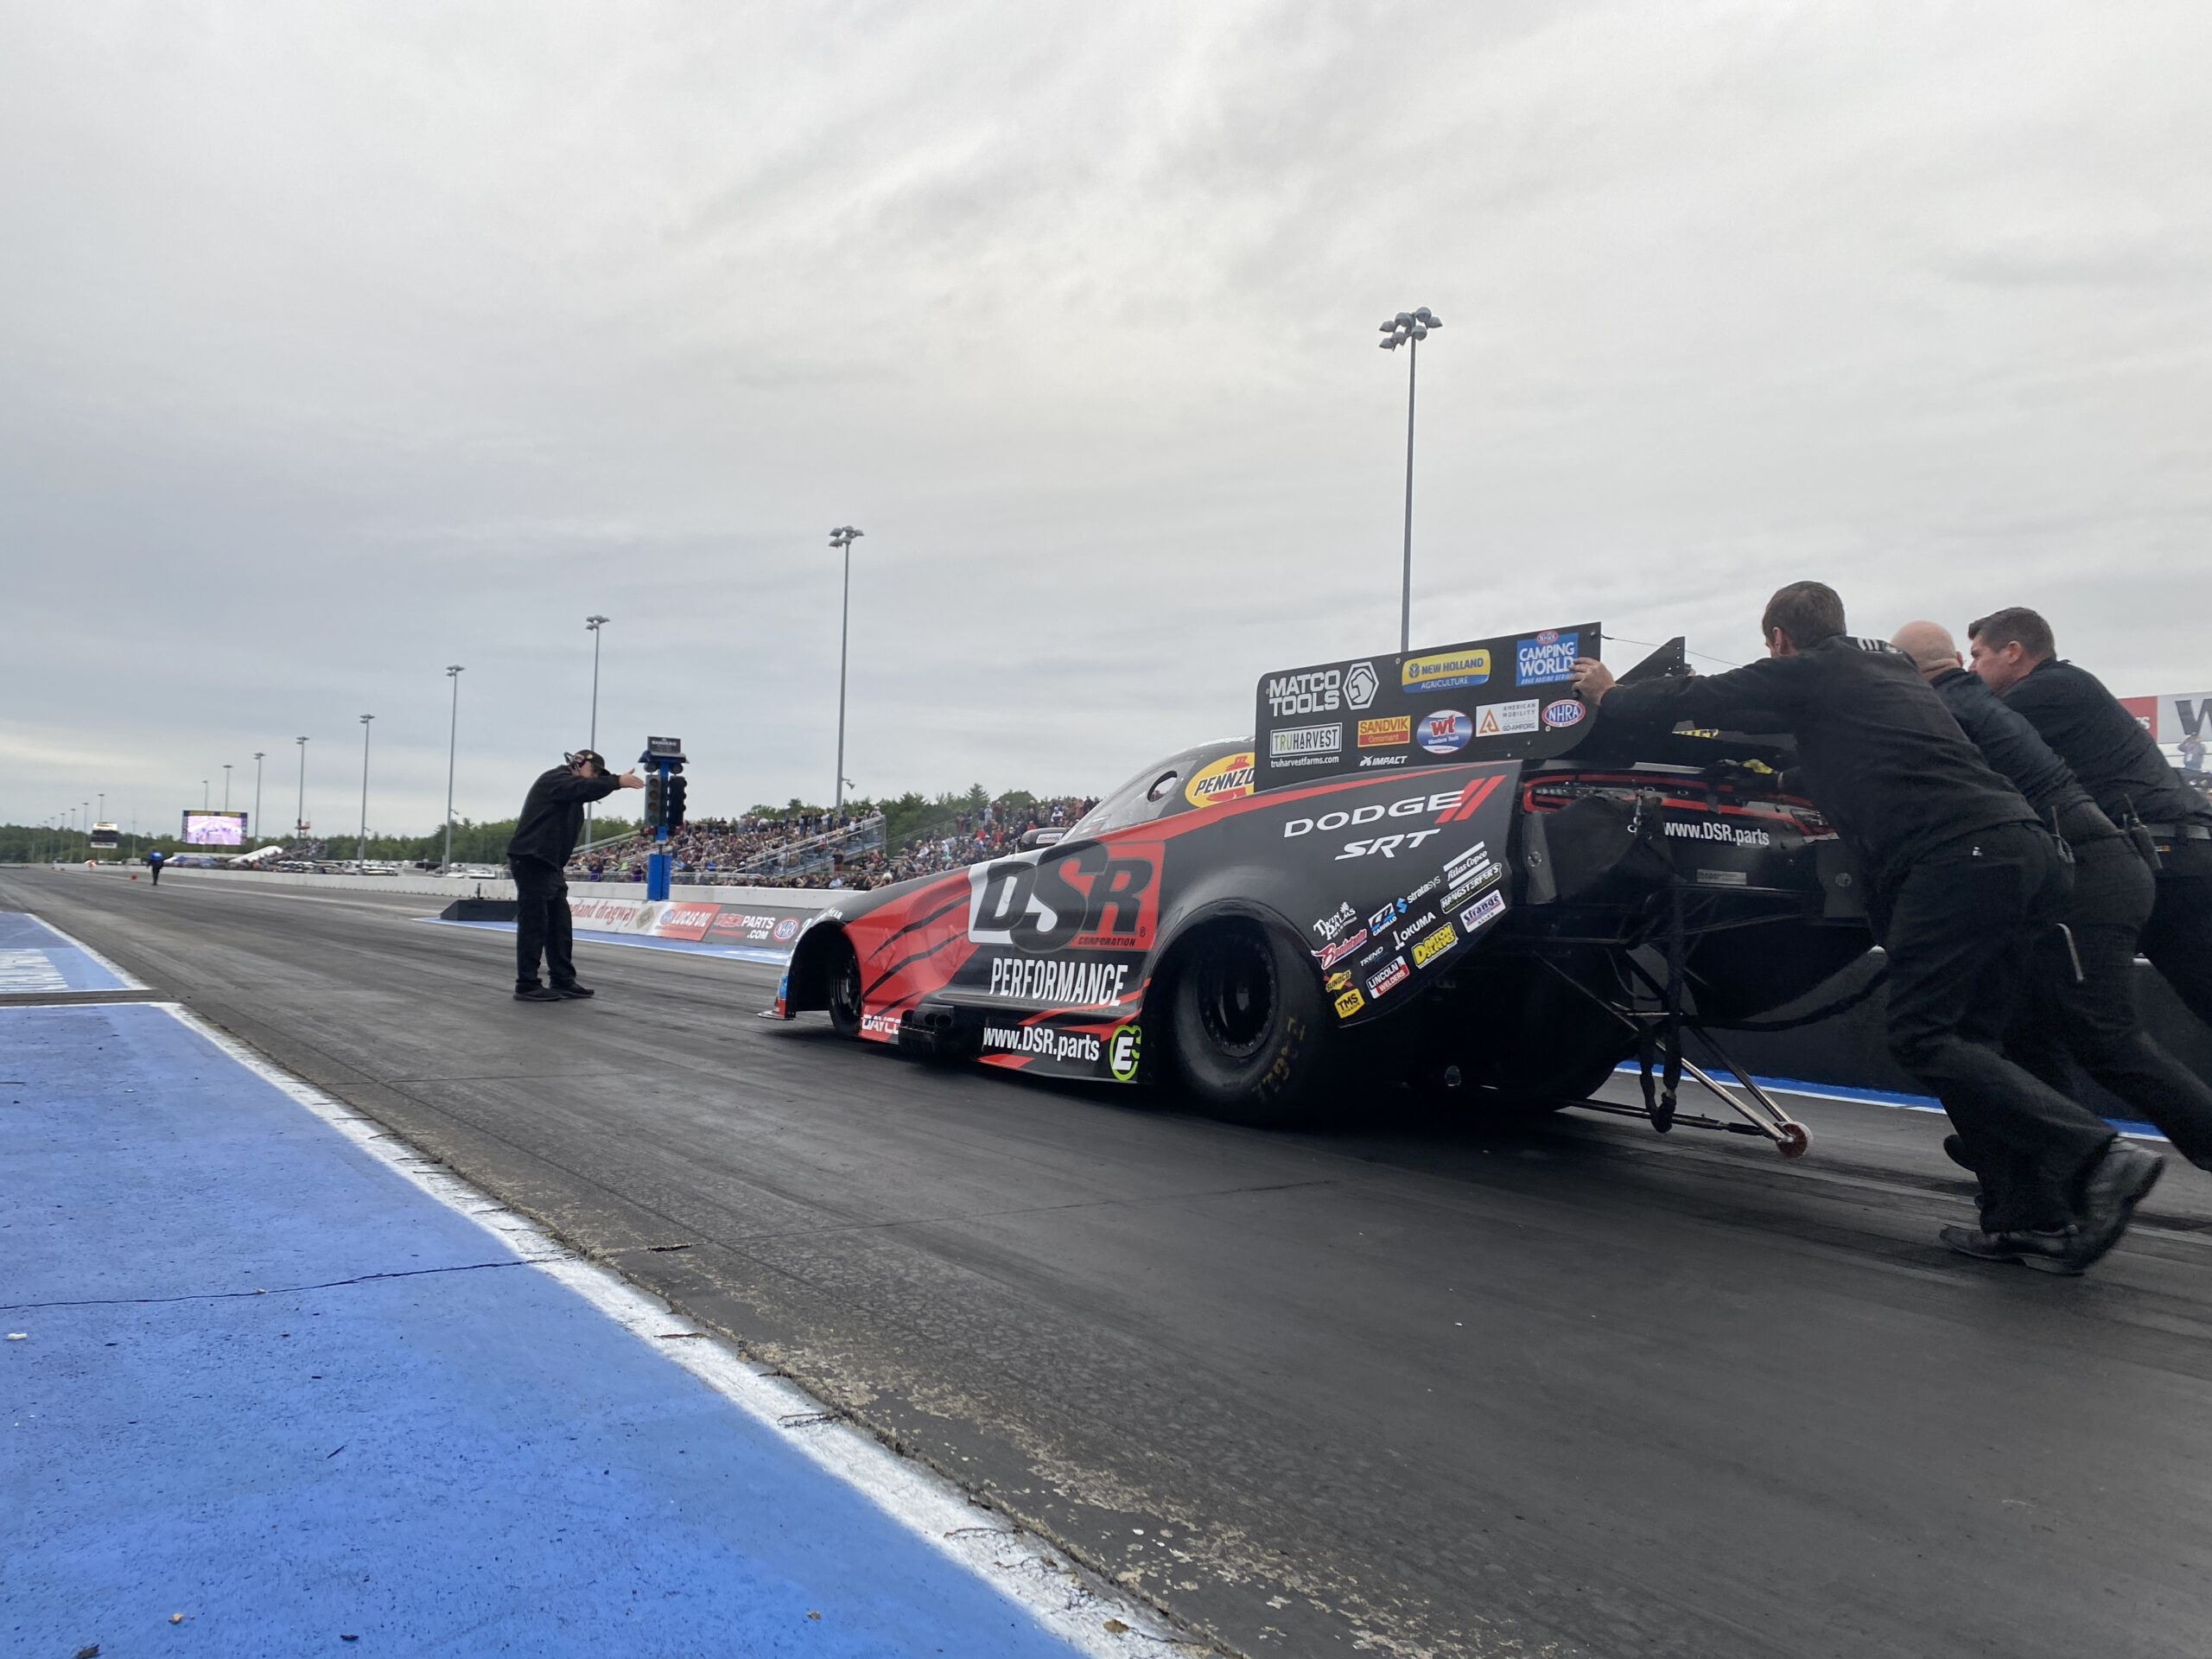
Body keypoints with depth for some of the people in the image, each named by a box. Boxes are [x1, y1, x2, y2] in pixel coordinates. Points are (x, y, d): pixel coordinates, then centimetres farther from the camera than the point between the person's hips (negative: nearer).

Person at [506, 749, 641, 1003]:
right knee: (534, 924, -8)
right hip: (531, 861, -10)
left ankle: (563, 980, 15)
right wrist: (618, 782, -30)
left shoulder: (572, 792, 25)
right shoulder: (554, 779, -8)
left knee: (560, 925, 10)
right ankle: (526, 986, -4)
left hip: (551, 865, 10)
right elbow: (583, 787, -24)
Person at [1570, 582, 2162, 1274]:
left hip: (1956, 855, -9)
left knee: (1922, 1037, -9)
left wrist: (1609, 696, 27)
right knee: (1966, 1044, 9)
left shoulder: (1806, 673, 5)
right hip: (2020, 846, 9)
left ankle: (2098, 1154, -17)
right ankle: (2044, 1215, 4)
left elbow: (1694, 699, 10)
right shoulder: (1890, 667, 28)